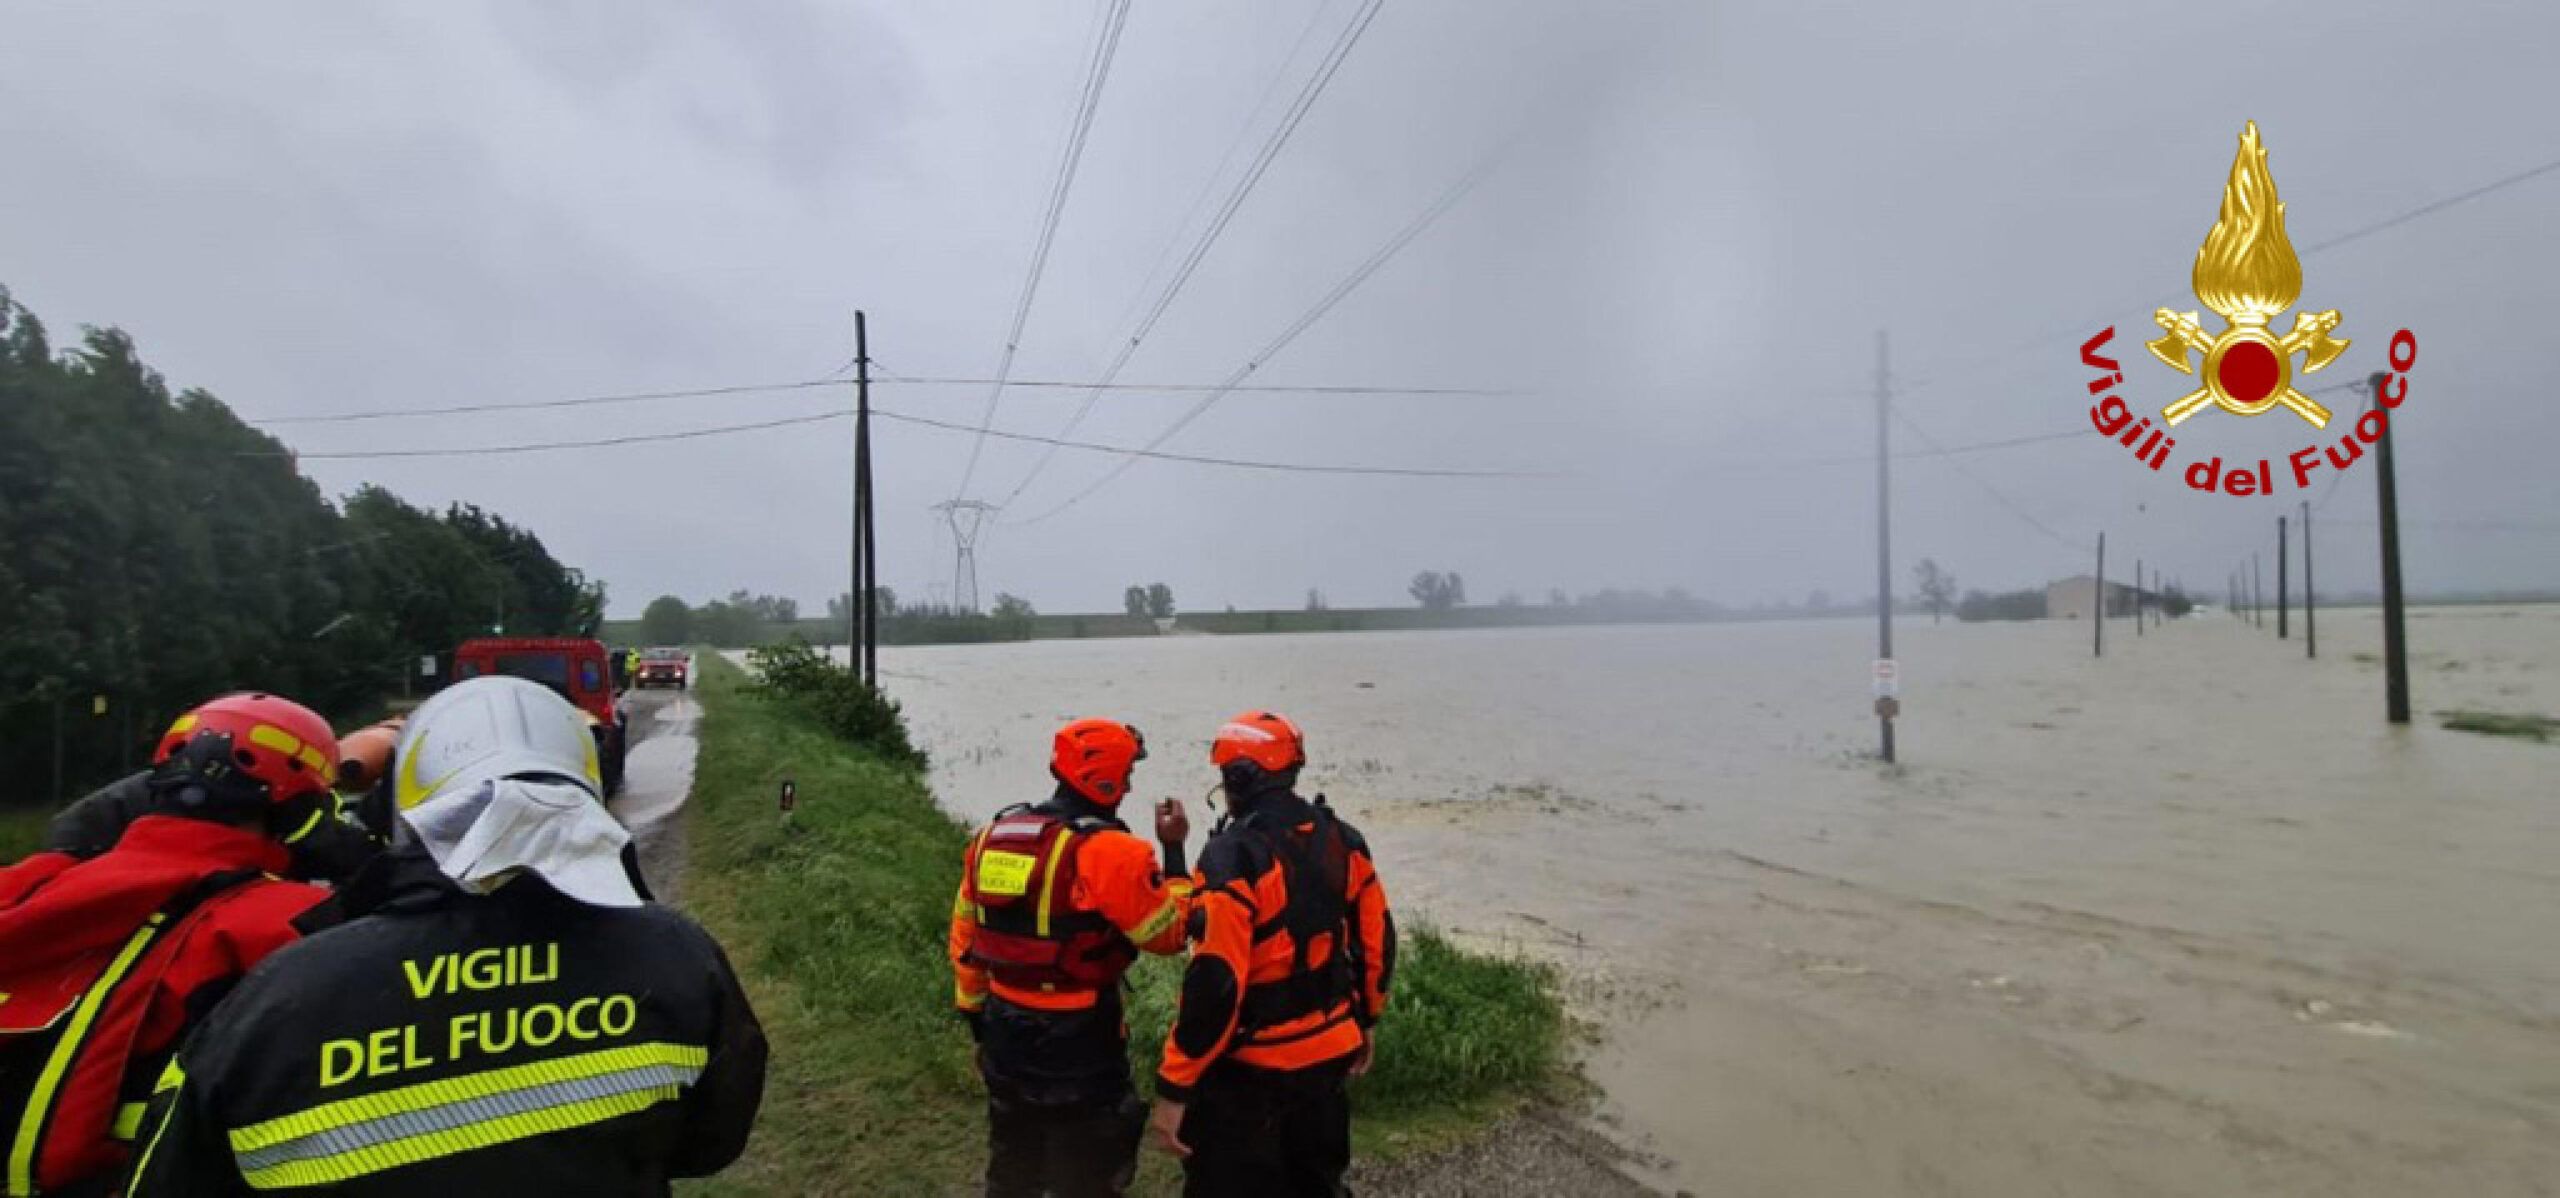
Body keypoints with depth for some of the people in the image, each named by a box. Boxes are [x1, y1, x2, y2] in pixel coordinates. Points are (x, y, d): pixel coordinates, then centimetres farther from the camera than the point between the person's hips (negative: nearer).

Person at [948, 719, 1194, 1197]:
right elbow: (1170, 934, -11)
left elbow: (964, 940, 9)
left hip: (1005, 1037, 7)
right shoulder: (1110, 852, -21)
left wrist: (979, 1022, 19)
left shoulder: (992, 836, 2)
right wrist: (1173, 850, -3)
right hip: (1079, 1046, -6)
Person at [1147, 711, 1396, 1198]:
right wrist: (1364, 1020, 22)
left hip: (1251, 1068, -7)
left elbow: (1215, 980, -26)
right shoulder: (1343, 840, -1)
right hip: (1330, 1054, 7)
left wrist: (1173, 1088, -19)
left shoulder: (1235, 854, -22)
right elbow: (1377, 942, 8)